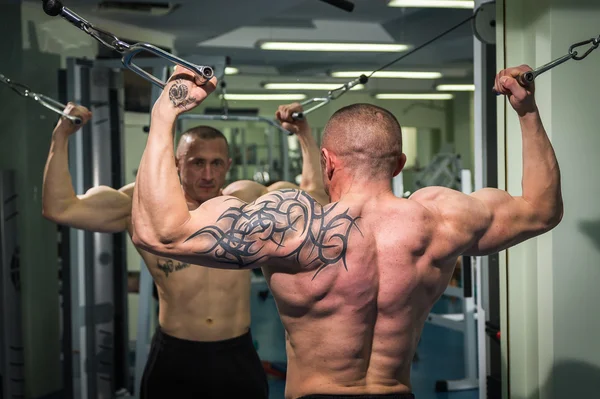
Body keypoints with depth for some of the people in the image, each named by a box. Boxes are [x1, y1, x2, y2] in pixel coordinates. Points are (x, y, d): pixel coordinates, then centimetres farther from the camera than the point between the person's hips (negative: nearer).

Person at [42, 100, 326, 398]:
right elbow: (59, 208, -1)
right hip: (173, 362, -2)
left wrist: (304, 134, 14)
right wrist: (61, 136, -2)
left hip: (238, 360, 2)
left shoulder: (246, 201, 7)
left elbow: (316, 195, 15)